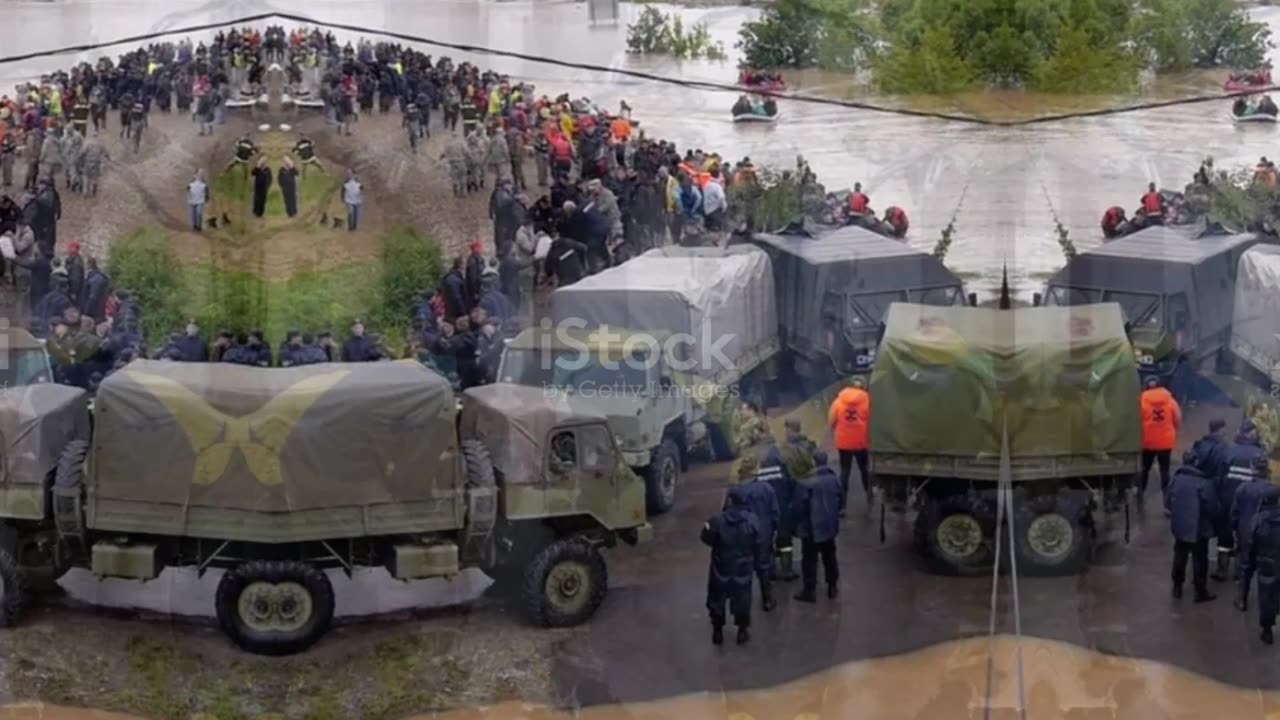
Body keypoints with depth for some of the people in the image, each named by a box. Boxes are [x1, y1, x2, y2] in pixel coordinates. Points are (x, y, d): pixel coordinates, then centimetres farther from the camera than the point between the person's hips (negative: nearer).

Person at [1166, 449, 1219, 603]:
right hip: (1198, 529, -4)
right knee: (1199, 560, 8)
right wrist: (1211, 518, 7)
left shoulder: (1175, 479, -7)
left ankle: (1177, 587, 30)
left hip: (1179, 526, 5)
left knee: (1180, 556, 20)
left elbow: (1167, 502, 4)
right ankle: (1201, 592, 16)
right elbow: (1212, 508, -16)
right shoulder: (1204, 483, -22)